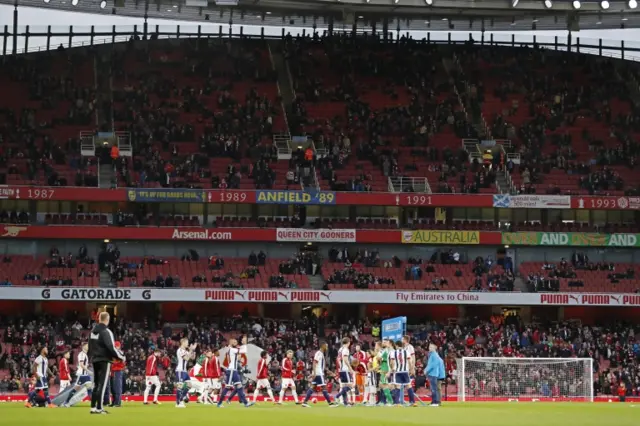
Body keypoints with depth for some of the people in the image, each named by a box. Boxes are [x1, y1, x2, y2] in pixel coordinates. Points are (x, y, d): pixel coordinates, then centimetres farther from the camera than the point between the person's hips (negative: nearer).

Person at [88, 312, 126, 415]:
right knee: (102, 384, -5)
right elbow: (111, 347, -20)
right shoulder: (106, 332, -15)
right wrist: (121, 357, -10)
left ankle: (93, 407, 14)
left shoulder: (93, 331, 10)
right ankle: (99, 408, -8)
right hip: (104, 361, -8)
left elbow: (90, 346, 19)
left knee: (96, 384, 14)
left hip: (95, 360, 8)